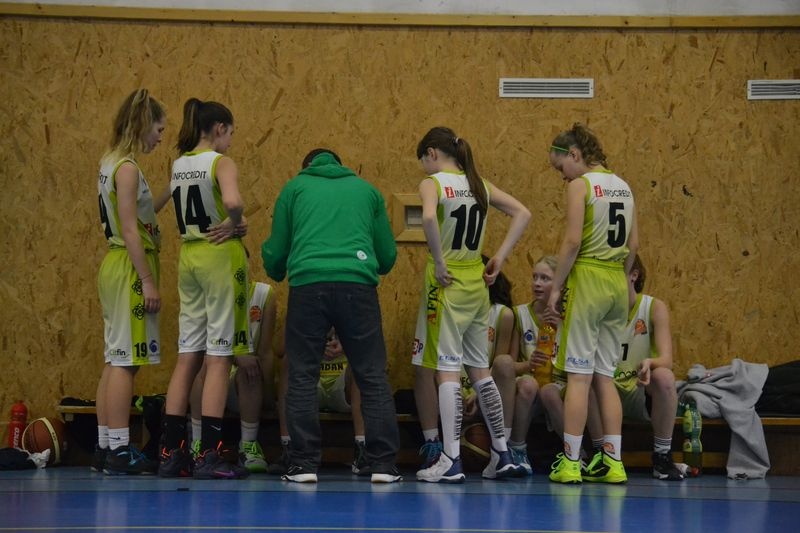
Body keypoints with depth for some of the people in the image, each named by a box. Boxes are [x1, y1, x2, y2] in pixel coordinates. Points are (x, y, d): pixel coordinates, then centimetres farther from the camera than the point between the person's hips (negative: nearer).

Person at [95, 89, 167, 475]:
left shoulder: (111, 163, 14)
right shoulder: (127, 168, -14)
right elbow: (130, 230, -19)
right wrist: (148, 281, -19)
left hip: (115, 266, 10)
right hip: (130, 268, -10)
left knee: (115, 360, 11)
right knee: (125, 360, -9)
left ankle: (106, 448, 13)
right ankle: (120, 450, -9)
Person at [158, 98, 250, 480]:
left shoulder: (178, 165, 12)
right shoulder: (221, 162, -10)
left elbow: (190, 213, 6)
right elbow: (232, 201, -29)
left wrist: (227, 224, -4)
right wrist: (233, 224, -10)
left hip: (188, 256, 7)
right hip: (221, 255, -7)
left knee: (187, 356, 9)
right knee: (219, 357, -4)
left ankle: (171, 452, 8)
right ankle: (209, 456, -6)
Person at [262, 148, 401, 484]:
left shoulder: (295, 187, 21)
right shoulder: (366, 190, 24)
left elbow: (276, 252, 21)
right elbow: (388, 256, 23)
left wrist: (276, 273, 43)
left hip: (308, 284, -1)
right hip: (358, 285, 1)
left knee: (302, 377, 7)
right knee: (372, 377, 6)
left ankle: (304, 464, 3)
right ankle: (383, 464, 2)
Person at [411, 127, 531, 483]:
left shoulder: (433, 183, -9)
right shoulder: (479, 184, 11)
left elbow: (429, 217, -30)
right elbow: (522, 214, 12)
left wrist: (438, 263, -20)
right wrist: (499, 258, 9)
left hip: (447, 282, -7)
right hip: (477, 282, 7)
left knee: (447, 370, -5)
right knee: (480, 370, 14)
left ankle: (451, 462, -6)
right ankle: (502, 456, 19)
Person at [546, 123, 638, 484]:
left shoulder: (580, 185, -8)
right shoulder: (622, 186, 13)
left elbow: (572, 242, -15)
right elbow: (634, 244, 14)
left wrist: (557, 287, -8)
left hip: (587, 278, -7)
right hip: (618, 285, 7)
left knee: (578, 374, -4)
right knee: (604, 375, 10)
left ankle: (570, 462, -3)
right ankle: (612, 461, 8)